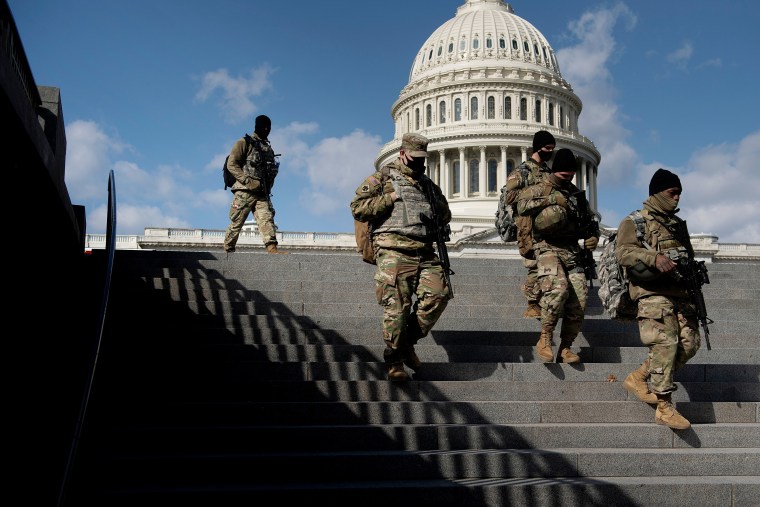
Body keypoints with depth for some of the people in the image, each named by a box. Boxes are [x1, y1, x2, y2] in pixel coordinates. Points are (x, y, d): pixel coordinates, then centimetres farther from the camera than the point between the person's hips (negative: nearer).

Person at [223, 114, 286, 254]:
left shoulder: (268, 148, 22)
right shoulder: (244, 143, 3)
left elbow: (271, 171, 30)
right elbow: (231, 164, -7)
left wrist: (268, 187, 13)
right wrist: (248, 181, -16)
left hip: (262, 193, 5)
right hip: (245, 191, -5)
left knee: (267, 219, -13)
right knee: (236, 223, 0)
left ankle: (272, 248, -26)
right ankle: (228, 250, 13)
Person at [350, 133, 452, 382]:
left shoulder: (428, 184, 26)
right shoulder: (383, 178, 9)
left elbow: (445, 215, 35)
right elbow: (357, 208, -1)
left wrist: (435, 207, 14)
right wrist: (390, 199, -7)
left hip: (425, 252, 6)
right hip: (393, 251, -5)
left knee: (438, 293, -11)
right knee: (397, 305, -9)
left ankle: (408, 341, 7)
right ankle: (394, 360, 4)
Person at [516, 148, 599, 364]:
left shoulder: (577, 194, 21)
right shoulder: (540, 189, 5)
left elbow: (591, 220, 31)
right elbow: (522, 206, -16)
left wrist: (593, 237, 11)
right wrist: (552, 198, -17)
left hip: (573, 251, 6)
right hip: (549, 248, -5)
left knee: (579, 301, -6)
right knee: (558, 288, -29)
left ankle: (565, 347, 7)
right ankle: (545, 339, -15)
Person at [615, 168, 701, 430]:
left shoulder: (678, 224, 25)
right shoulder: (635, 221, 2)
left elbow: (689, 256, 33)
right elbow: (623, 252, -13)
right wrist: (654, 257, -28)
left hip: (680, 292, 8)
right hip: (653, 292, -8)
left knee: (689, 343, 0)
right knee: (665, 343, -15)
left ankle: (638, 377, 15)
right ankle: (664, 408, -10)